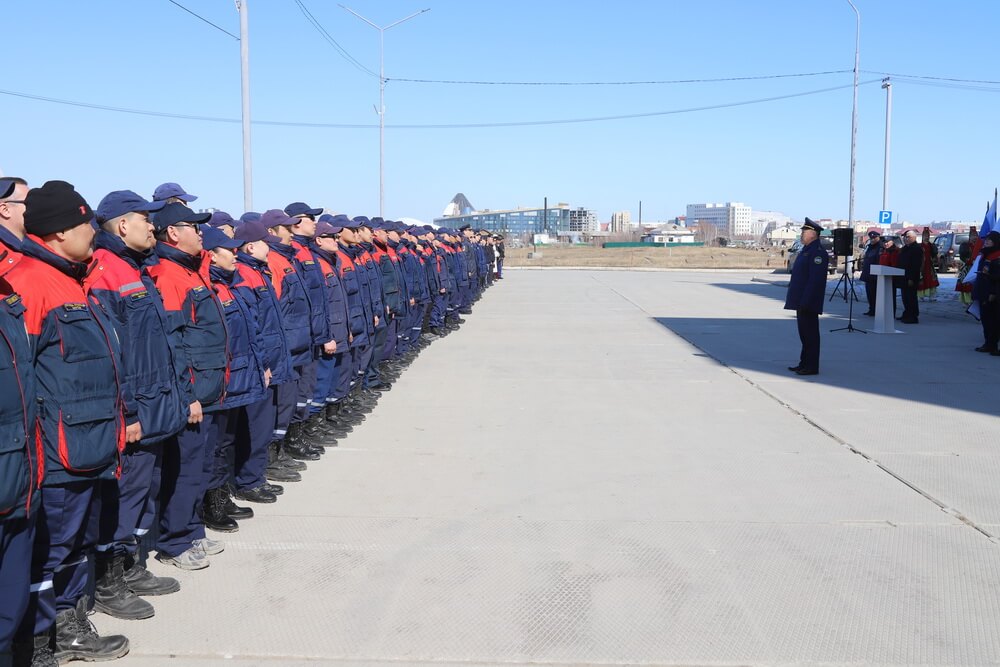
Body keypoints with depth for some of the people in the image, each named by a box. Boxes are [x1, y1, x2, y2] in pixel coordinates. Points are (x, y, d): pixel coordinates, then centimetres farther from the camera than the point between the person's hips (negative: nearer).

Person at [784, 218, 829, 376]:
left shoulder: (817, 252, -15)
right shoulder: (806, 250, 17)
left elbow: (815, 279, -22)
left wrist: (806, 301, -24)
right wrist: (797, 299, 20)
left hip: (809, 302, -10)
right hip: (801, 300, 10)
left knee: (810, 333, -5)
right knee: (804, 332, 15)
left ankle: (811, 367, 0)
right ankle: (804, 363, 22)